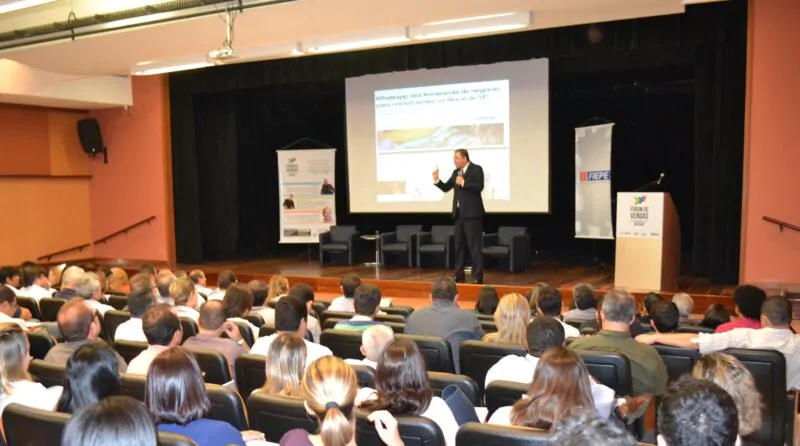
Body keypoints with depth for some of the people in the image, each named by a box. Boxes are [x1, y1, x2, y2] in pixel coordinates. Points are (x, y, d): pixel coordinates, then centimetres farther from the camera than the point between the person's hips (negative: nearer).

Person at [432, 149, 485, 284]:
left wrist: (463, 183, -20)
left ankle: (477, 277, -1)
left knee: (474, 246, -5)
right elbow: (446, 188, 13)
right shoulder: (456, 172, 13)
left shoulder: (476, 169, -7)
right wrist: (437, 180, -3)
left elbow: (479, 187, -19)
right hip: (459, 213, 7)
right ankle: (459, 275, 19)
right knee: (459, 245, 11)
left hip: (472, 213, -7)